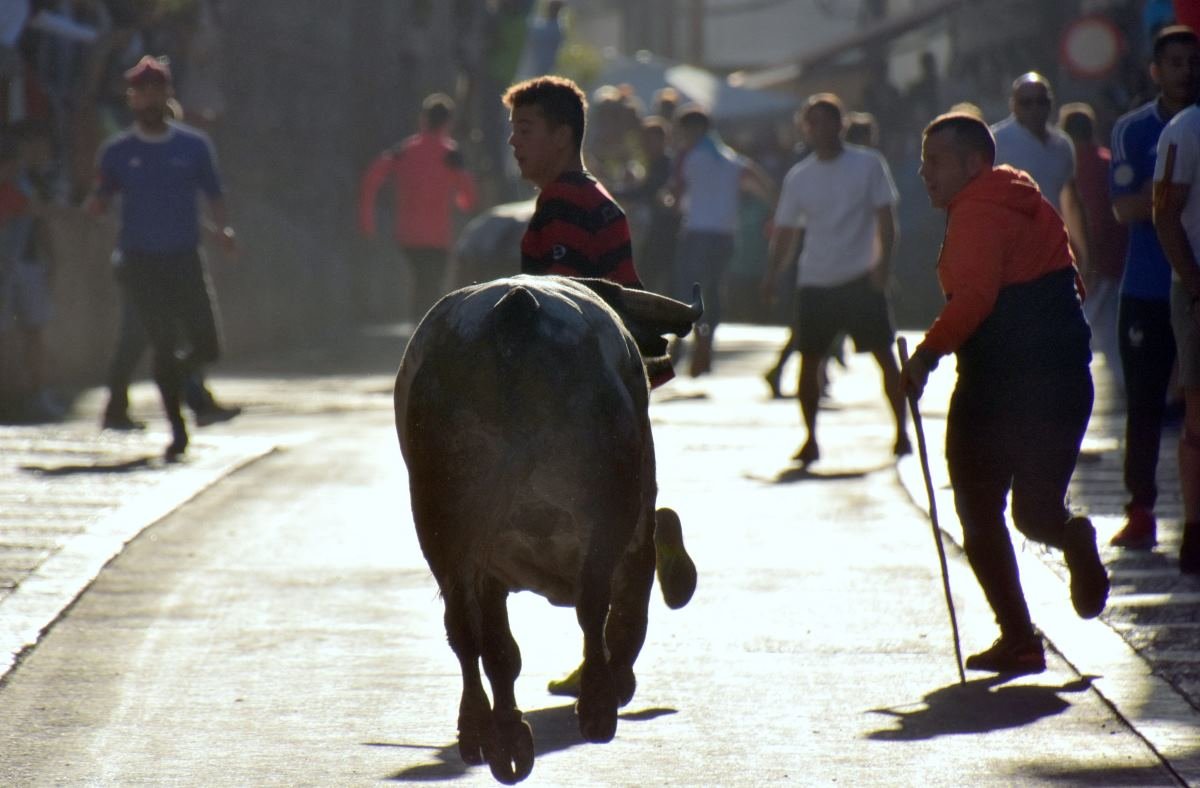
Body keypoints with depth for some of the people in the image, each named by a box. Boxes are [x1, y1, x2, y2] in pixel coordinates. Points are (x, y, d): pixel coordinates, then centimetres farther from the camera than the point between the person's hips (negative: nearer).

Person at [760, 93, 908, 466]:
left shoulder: (868, 165, -1)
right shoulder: (798, 177, 7)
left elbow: (885, 217, -3)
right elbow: (786, 230, 8)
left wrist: (883, 261, -15)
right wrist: (773, 274, -5)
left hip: (862, 278, -3)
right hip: (814, 281, 3)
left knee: (883, 354, -3)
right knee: (809, 360, 2)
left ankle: (902, 431, 6)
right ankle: (810, 439, 11)